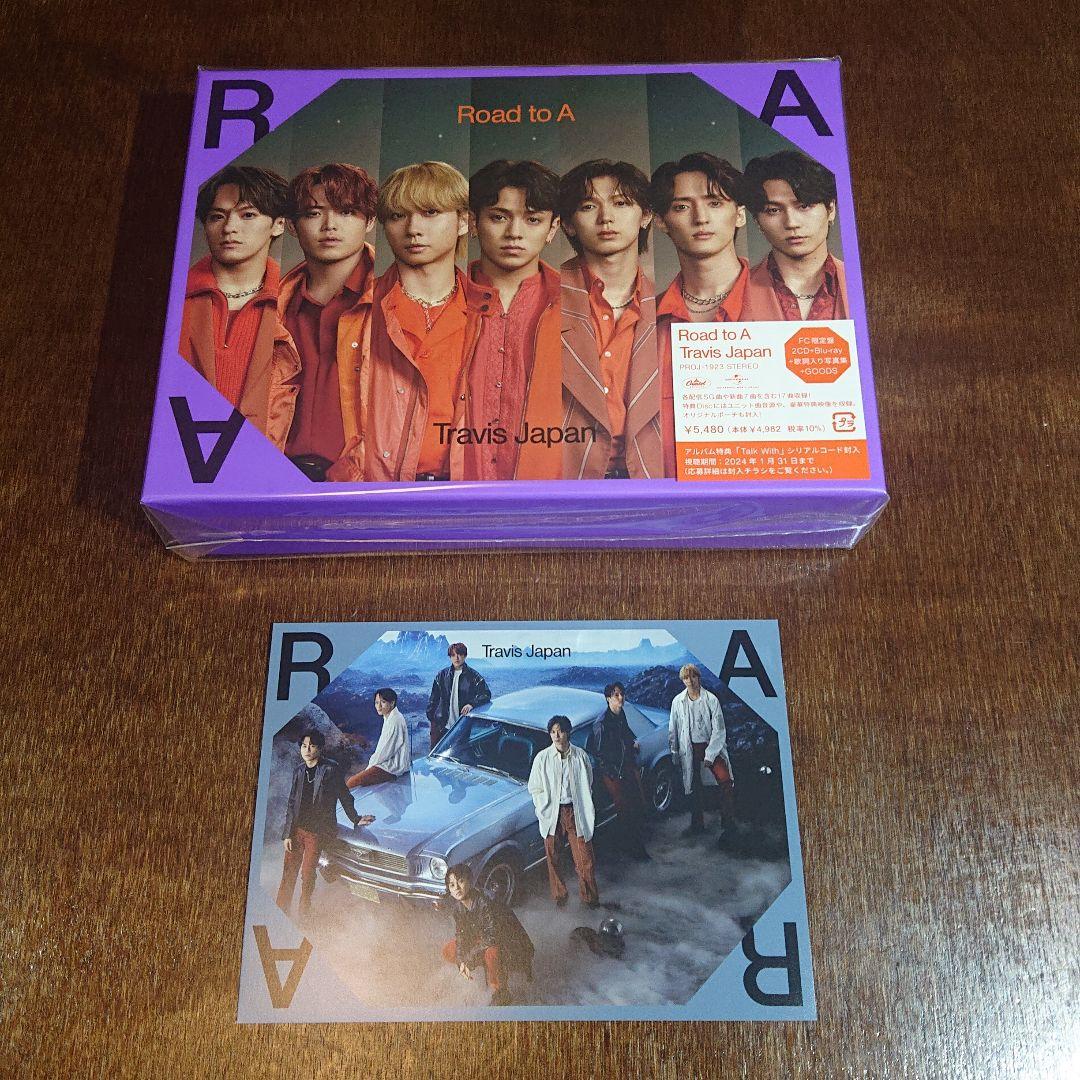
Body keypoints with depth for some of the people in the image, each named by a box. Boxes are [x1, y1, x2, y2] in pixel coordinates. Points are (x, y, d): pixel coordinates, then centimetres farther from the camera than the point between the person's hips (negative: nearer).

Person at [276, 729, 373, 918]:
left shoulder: (331, 769, -7)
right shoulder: (299, 771, 6)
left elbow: (344, 796, 4)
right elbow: (291, 804, 8)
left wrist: (355, 819, 9)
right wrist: (287, 834, 4)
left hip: (317, 831, -3)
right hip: (296, 829, 3)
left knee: (308, 875, 2)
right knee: (288, 873, 4)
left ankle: (304, 915, 16)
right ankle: (281, 911, 14)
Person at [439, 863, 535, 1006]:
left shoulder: (485, 902, -35)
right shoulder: (455, 903, -14)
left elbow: (492, 938, -33)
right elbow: (460, 931, -3)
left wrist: (468, 959, -27)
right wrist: (461, 960, -15)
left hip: (506, 939, -7)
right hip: (478, 936, 7)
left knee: (491, 953, -38)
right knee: (448, 952, -4)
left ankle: (501, 995, -12)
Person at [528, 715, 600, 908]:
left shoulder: (580, 756, -4)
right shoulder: (542, 758, -6)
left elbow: (588, 786, 6)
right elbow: (534, 788, 2)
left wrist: (586, 811, 0)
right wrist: (544, 810, -7)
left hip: (575, 812, 0)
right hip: (552, 813, 0)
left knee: (584, 859, 2)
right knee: (553, 858, 11)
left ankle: (590, 897, 20)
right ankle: (559, 894, 31)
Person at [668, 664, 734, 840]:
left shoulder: (711, 699, -7)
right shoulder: (678, 702, 1)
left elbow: (718, 729, -8)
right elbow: (673, 729, 10)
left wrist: (709, 755, -12)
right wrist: (674, 752, 6)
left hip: (711, 745, -2)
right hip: (689, 749, 3)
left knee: (725, 781, -18)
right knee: (694, 787, 9)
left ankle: (727, 822, -5)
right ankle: (697, 824, 24)